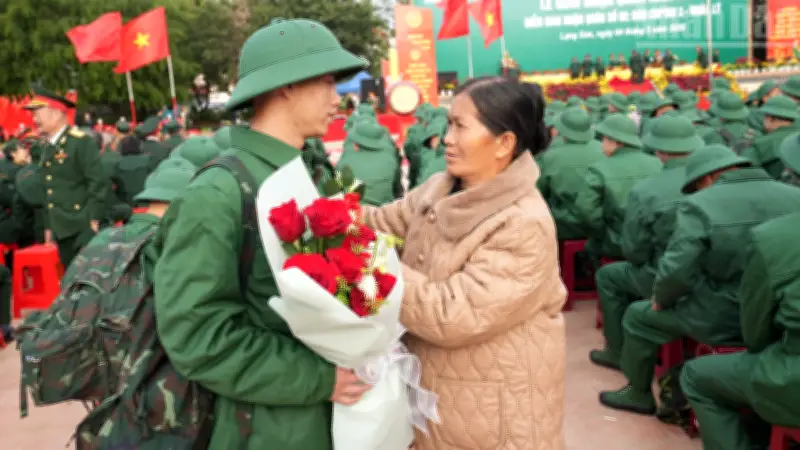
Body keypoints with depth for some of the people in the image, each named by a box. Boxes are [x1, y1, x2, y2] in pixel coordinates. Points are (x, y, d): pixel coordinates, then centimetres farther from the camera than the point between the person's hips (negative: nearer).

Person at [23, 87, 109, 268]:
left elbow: (98, 182, -15)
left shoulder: (81, 142, -9)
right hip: (62, 229, 8)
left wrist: (93, 220, -17)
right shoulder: (47, 148, 15)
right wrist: (50, 225, 16)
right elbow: (49, 191, 18)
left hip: (84, 228, -8)